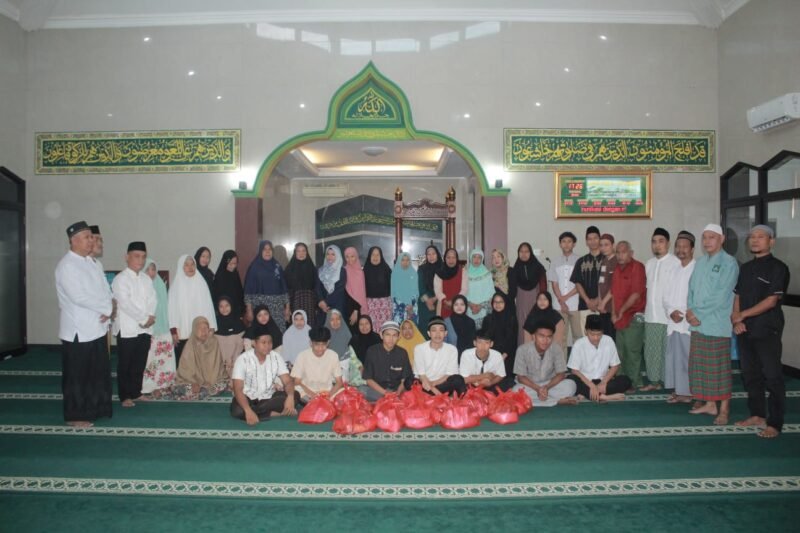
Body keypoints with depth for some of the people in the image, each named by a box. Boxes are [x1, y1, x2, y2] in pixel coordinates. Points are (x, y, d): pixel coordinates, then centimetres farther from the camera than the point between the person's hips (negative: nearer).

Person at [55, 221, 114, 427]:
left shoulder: (90, 262, 11)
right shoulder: (67, 265, -15)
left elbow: (104, 288, 10)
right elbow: (79, 297, -23)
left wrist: (108, 309, -9)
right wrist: (107, 307, -14)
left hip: (97, 327, 8)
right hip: (78, 331, -8)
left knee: (98, 372, 16)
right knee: (77, 376, 4)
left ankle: (95, 408, 29)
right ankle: (75, 416, 16)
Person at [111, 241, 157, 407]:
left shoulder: (146, 279, 13)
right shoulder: (120, 279, -8)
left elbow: (153, 300, 8)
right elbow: (125, 303, -16)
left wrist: (151, 316, -10)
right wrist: (144, 319, -15)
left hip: (145, 329, 6)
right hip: (127, 329, -6)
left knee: (140, 364, 11)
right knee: (125, 365, 3)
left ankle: (136, 392, 23)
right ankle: (125, 396, 11)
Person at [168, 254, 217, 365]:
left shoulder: (201, 282, 7)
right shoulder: (177, 284, 2)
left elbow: (207, 305, 6)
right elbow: (172, 307, 0)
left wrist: (211, 328, 1)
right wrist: (173, 331, -8)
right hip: (182, 333, -1)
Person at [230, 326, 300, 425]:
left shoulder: (276, 357, -8)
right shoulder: (243, 359, -18)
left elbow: (288, 381, -11)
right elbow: (238, 389, -24)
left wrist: (290, 397, -35)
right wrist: (248, 411, -40)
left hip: (269, 397, 3)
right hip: (248, 398, -3)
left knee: (295, 396, -21)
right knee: (237, 411, -36)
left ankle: (255, 411, -19)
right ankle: (275, 414, -22)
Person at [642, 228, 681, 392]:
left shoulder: (675, 263, -8)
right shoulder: (649, 264, 13)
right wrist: (644, 308, 12)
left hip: (668, 316, -6)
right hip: (651, 315, 6)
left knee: (669, 351, -1)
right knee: (651, 350, 10)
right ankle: (654, 381, 20)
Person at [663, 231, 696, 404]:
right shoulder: (674, 271, 16)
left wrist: (685, 313, -14)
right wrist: (671, 311, -4)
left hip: (690, 323, -6)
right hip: (673, 323, 7)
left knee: (689, 358, -4)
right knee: (673, 357, 9)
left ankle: (689, 392, 5)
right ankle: (677, 391, 18)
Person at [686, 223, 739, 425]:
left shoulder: (728, 263, -8)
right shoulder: (700, 262, 14)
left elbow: (721, 296, -15)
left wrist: (698, 314, -13)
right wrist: (690, 310, -3)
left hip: (717, 325, -7)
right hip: (697, 324, 7)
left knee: (719, 367, 0)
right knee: (699, 365, 10)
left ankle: (724, 408, 10)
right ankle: (709, 404, 22)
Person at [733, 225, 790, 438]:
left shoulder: (778, 268, -6)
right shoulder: (746, 268, 14)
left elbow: (771, 301, -13)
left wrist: (742, 315, -12)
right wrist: (736, 320, -3)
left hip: (768, 331, -6)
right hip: (745, 331, 6)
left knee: (772, 377, -2)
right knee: (750, 374, 12)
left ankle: (774, 424, 4)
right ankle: (757, 415, 25)